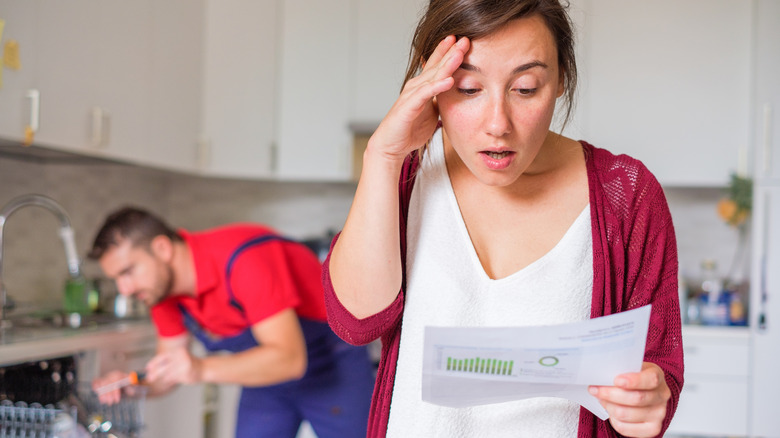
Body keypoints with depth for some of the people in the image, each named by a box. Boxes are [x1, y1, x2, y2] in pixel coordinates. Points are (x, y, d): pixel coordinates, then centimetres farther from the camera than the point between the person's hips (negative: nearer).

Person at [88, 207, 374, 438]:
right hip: (268, 368, 7)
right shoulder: (162, 287, -8)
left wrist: (202, 369, -49)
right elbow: (169, 371, -1)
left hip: (335, 369, -7)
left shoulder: (244, 258, -33)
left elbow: (288, 358, -38)